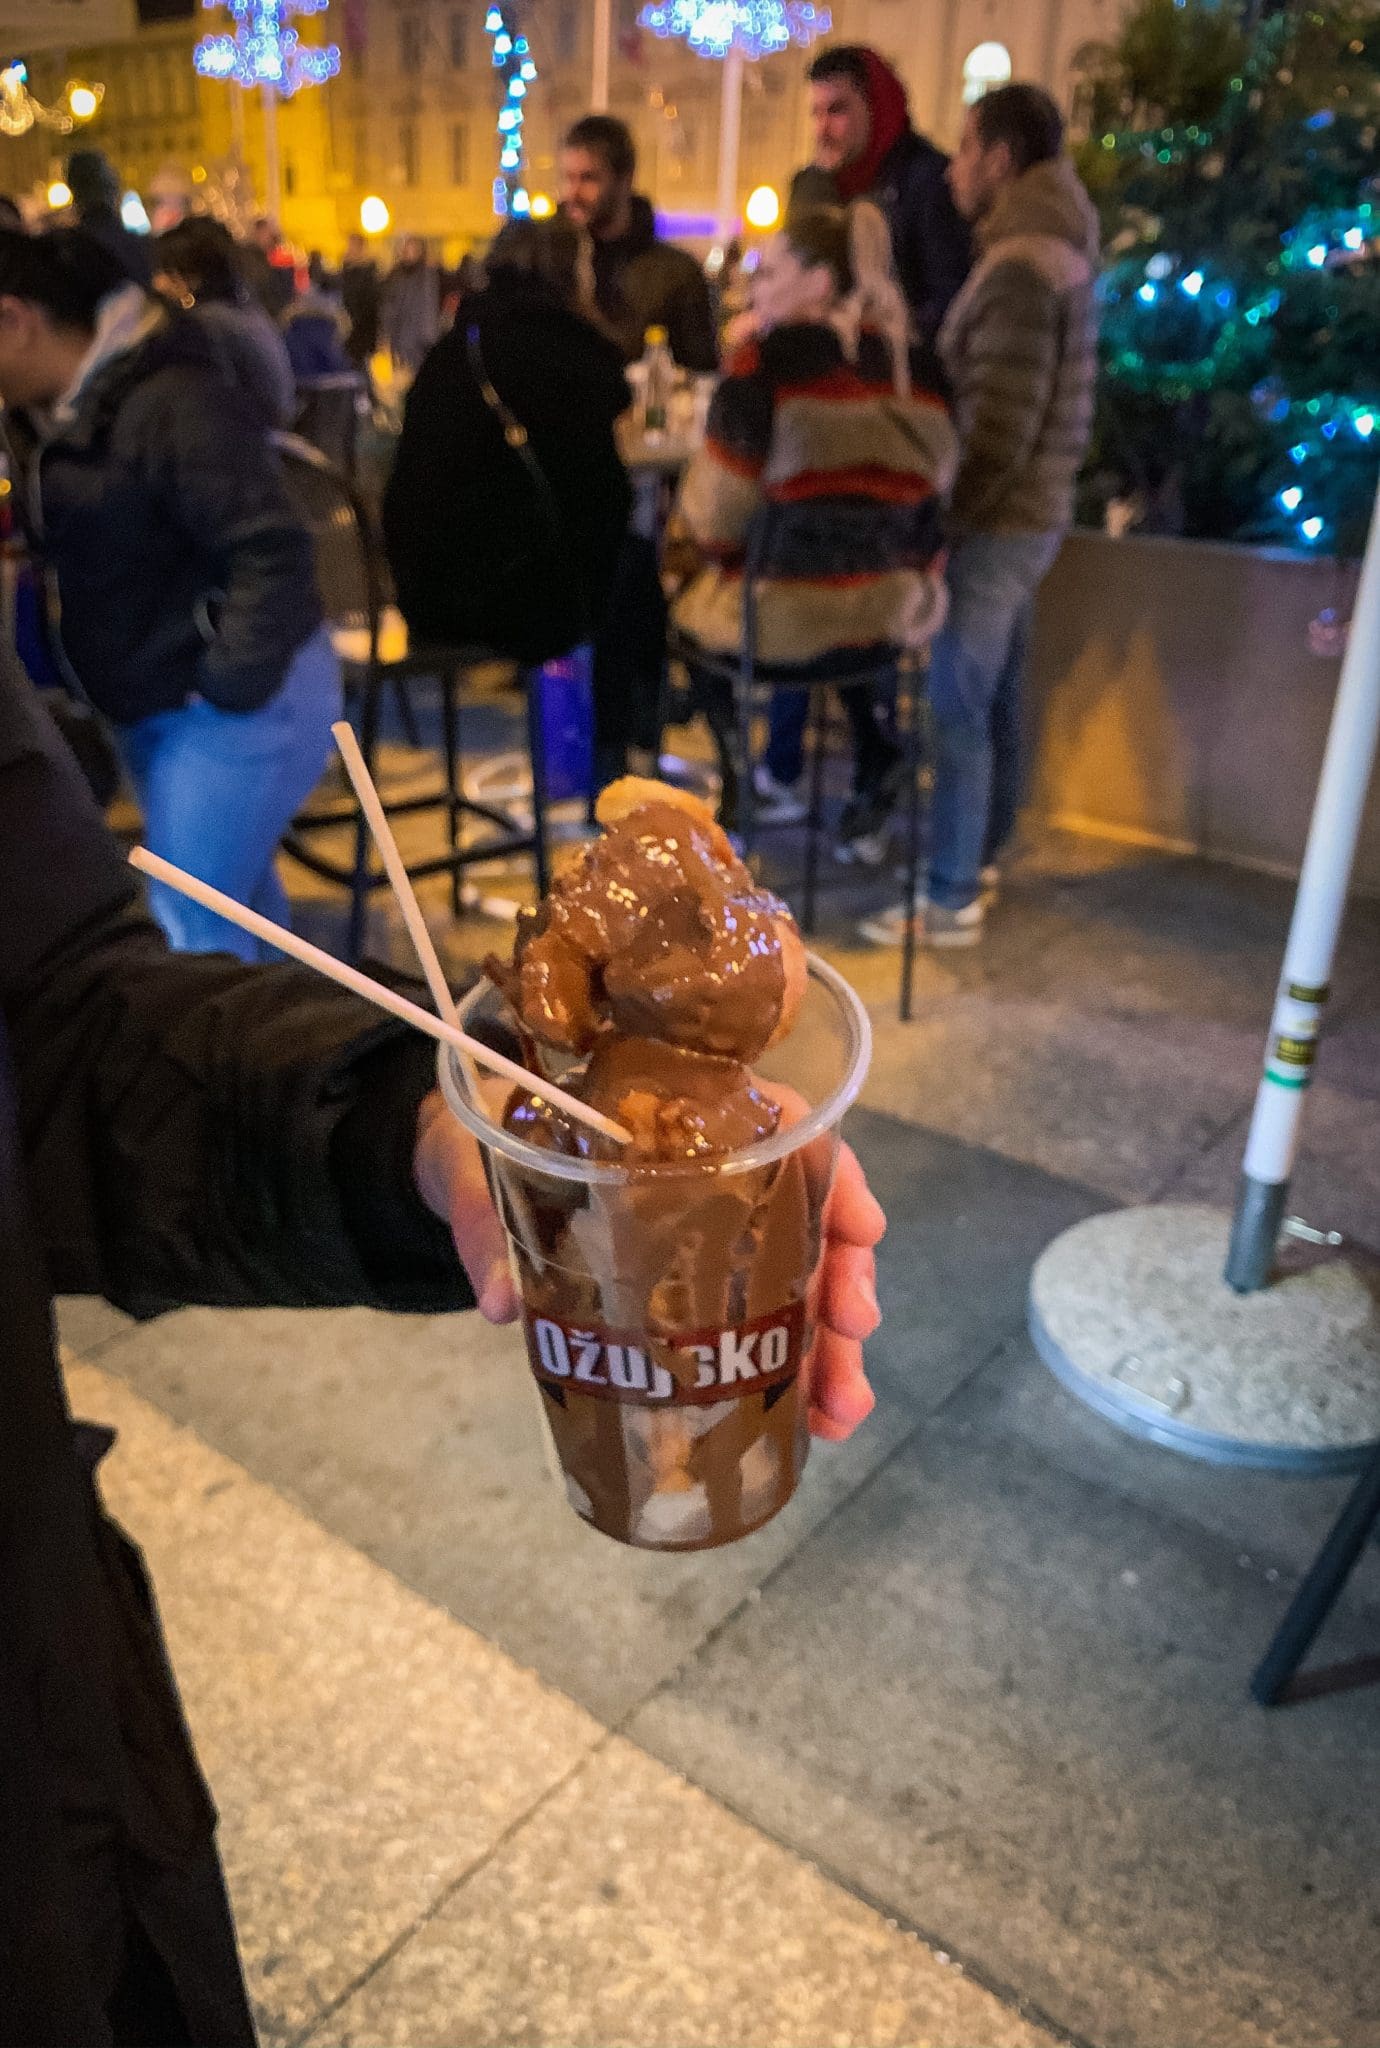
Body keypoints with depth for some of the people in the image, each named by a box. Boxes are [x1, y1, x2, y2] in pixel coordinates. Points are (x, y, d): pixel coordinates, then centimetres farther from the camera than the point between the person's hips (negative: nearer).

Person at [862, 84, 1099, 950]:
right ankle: (979, 858, 27)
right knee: (995, 699, 15)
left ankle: (951, 900, 0)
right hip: (1027, 513, 10)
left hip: (997, 520, -10)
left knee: (958, 708, -6)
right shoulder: (1054, 249, 15)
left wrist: (946, 516, -16)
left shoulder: (1020, 266, -17)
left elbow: (1002, 424, -22)